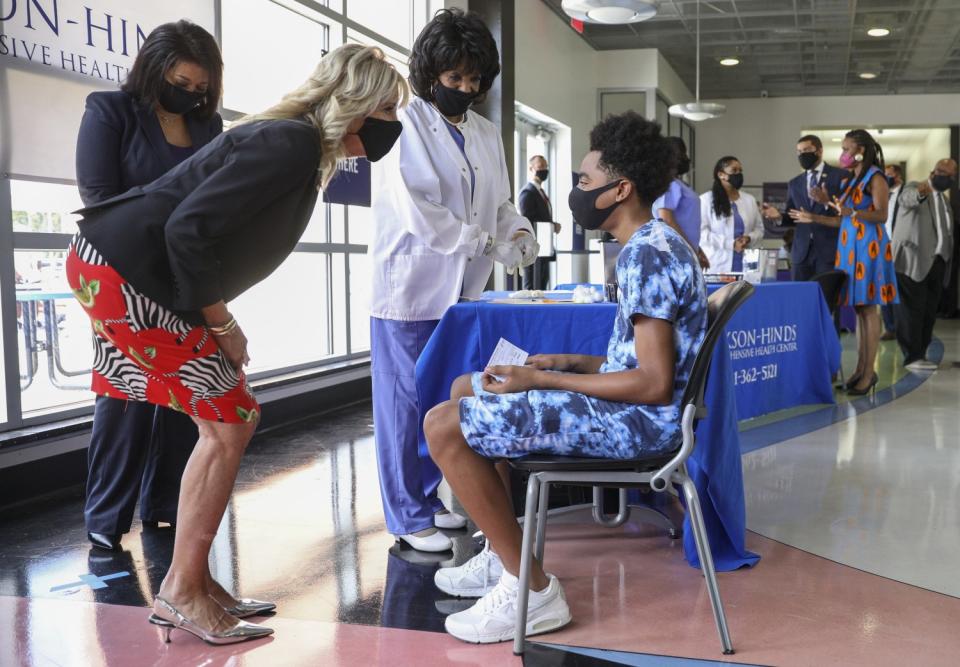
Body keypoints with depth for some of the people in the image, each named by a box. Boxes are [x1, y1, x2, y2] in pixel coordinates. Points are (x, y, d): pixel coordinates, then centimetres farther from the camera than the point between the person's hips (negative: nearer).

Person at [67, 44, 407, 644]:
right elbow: (189, 229, -25)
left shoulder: (301, 146, 13)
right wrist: (221, 324, -14)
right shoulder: (293, 144, -19)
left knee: (236, 417, 11)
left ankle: (192, 582, 18)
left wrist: (213, 321, 9)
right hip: (124, 273, -10)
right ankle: (180, 595, 6)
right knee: (227, 424, -5)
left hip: (142, 277, 10)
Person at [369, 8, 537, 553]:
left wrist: (518, 231, -5)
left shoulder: (488, 134, 13)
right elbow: (418, 211, -16)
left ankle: (427, 499, 26)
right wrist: (488, 244, -16)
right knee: (406, 405, 1)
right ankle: (409, 518, 10)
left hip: (461, 292, 6)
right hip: (411, 288, -6)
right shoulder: (407, 124, -7)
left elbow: (500, 204, 17)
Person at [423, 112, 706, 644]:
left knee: (444, 426, -17)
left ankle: (532, 589, -10)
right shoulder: (653, 244, 13)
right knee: (466, 391, 19)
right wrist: (570, 362, 7)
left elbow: (654, 383, -24)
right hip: (629, 406, 11)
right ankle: (502, 556, 21)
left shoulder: (646, 255, -19)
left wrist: (539, 380, -19)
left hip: (638, 418, -11)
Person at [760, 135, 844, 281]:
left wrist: (827, 201, -20)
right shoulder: (794, 183, 17)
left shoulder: (840, 176, 3)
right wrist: (780, 216, -4)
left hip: (830, 250, -4)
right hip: (801, 252, 4)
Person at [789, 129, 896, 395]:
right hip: (849, 246, 8)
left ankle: (869, 372, -5)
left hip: (868, 246, -8)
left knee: (868, 308, -7)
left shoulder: (875, 178, -6)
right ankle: (861, 369, 11)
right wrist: (813, 218, 16)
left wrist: (852, 212, -32)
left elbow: (882, 215, -17)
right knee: (858, 308, 7)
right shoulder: (849, 181, 18)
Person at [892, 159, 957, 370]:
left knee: (929, 311, 6)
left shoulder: (944, 199, 21)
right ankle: (912, 356, -6)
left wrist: (947, 259, 14)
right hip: (914, 261, -7)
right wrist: (927, 188, -52)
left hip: (937, 262, 7)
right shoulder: (914, 187, -3)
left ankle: (920, 354, 12)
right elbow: (908, 198, -29)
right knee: (913, 310, -7)